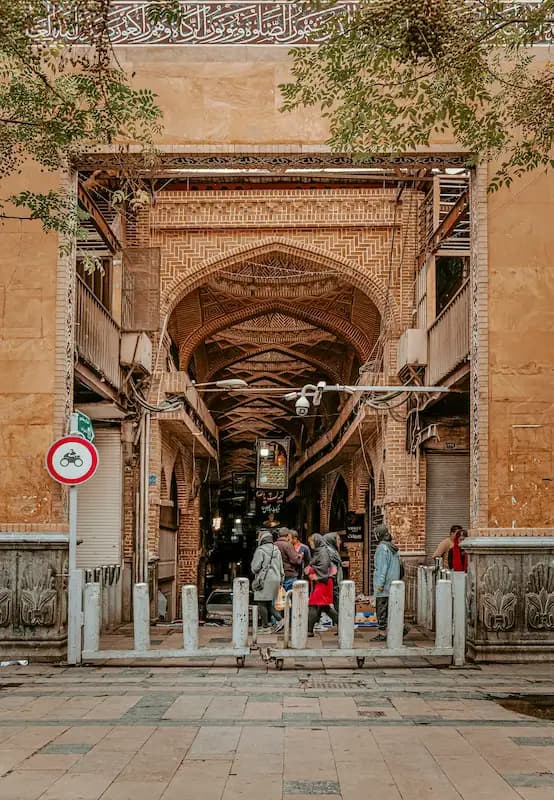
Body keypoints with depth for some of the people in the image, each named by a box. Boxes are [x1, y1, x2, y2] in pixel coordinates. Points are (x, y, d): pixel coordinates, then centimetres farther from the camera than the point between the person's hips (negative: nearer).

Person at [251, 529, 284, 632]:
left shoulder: (260, 550, -9)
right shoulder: (277, 550, 13)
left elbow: (255, 567, -11)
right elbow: (281, 567, 17)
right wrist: (281, 579, 23)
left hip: (264, 580, -7)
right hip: (276, 579, 7)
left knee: (262, 603, -2)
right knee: (269, 603, 15)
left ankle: (265, 626, -3)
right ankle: (279, 619, 0)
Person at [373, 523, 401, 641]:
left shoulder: (382, 547, -13)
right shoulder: (393, 548, 13)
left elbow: (382, 567, -17)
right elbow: (398, 566, 17)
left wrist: (380, 583, -16)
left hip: (383, 584, -8)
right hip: (393, 585, 8)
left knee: (381, 608, -3)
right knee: (390, 608, 12)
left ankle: (382, 633, -1)